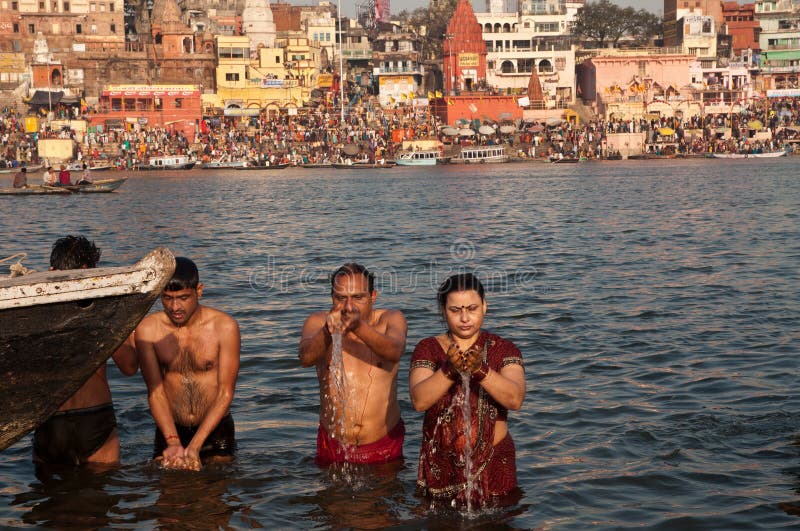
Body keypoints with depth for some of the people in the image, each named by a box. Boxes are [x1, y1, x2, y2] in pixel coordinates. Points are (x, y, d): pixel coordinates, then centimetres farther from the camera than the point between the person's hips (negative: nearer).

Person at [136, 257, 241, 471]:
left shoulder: (224, 327, -13)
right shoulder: (148, 329, -8)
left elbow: (225, 393, -13)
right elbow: (155, 391, -8)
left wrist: (194, 446, -21)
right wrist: (173, 442, -21)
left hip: (216, 431, -1)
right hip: (170, 430, 1)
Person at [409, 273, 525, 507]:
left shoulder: (503, 349, -3)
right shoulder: (428, 348, -1)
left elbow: (515, 399, -20)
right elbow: (419, 401, -17)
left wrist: (481, 371, -35)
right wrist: (449, 369, -32)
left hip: (493, 463, 0)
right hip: (440, 465, 1)